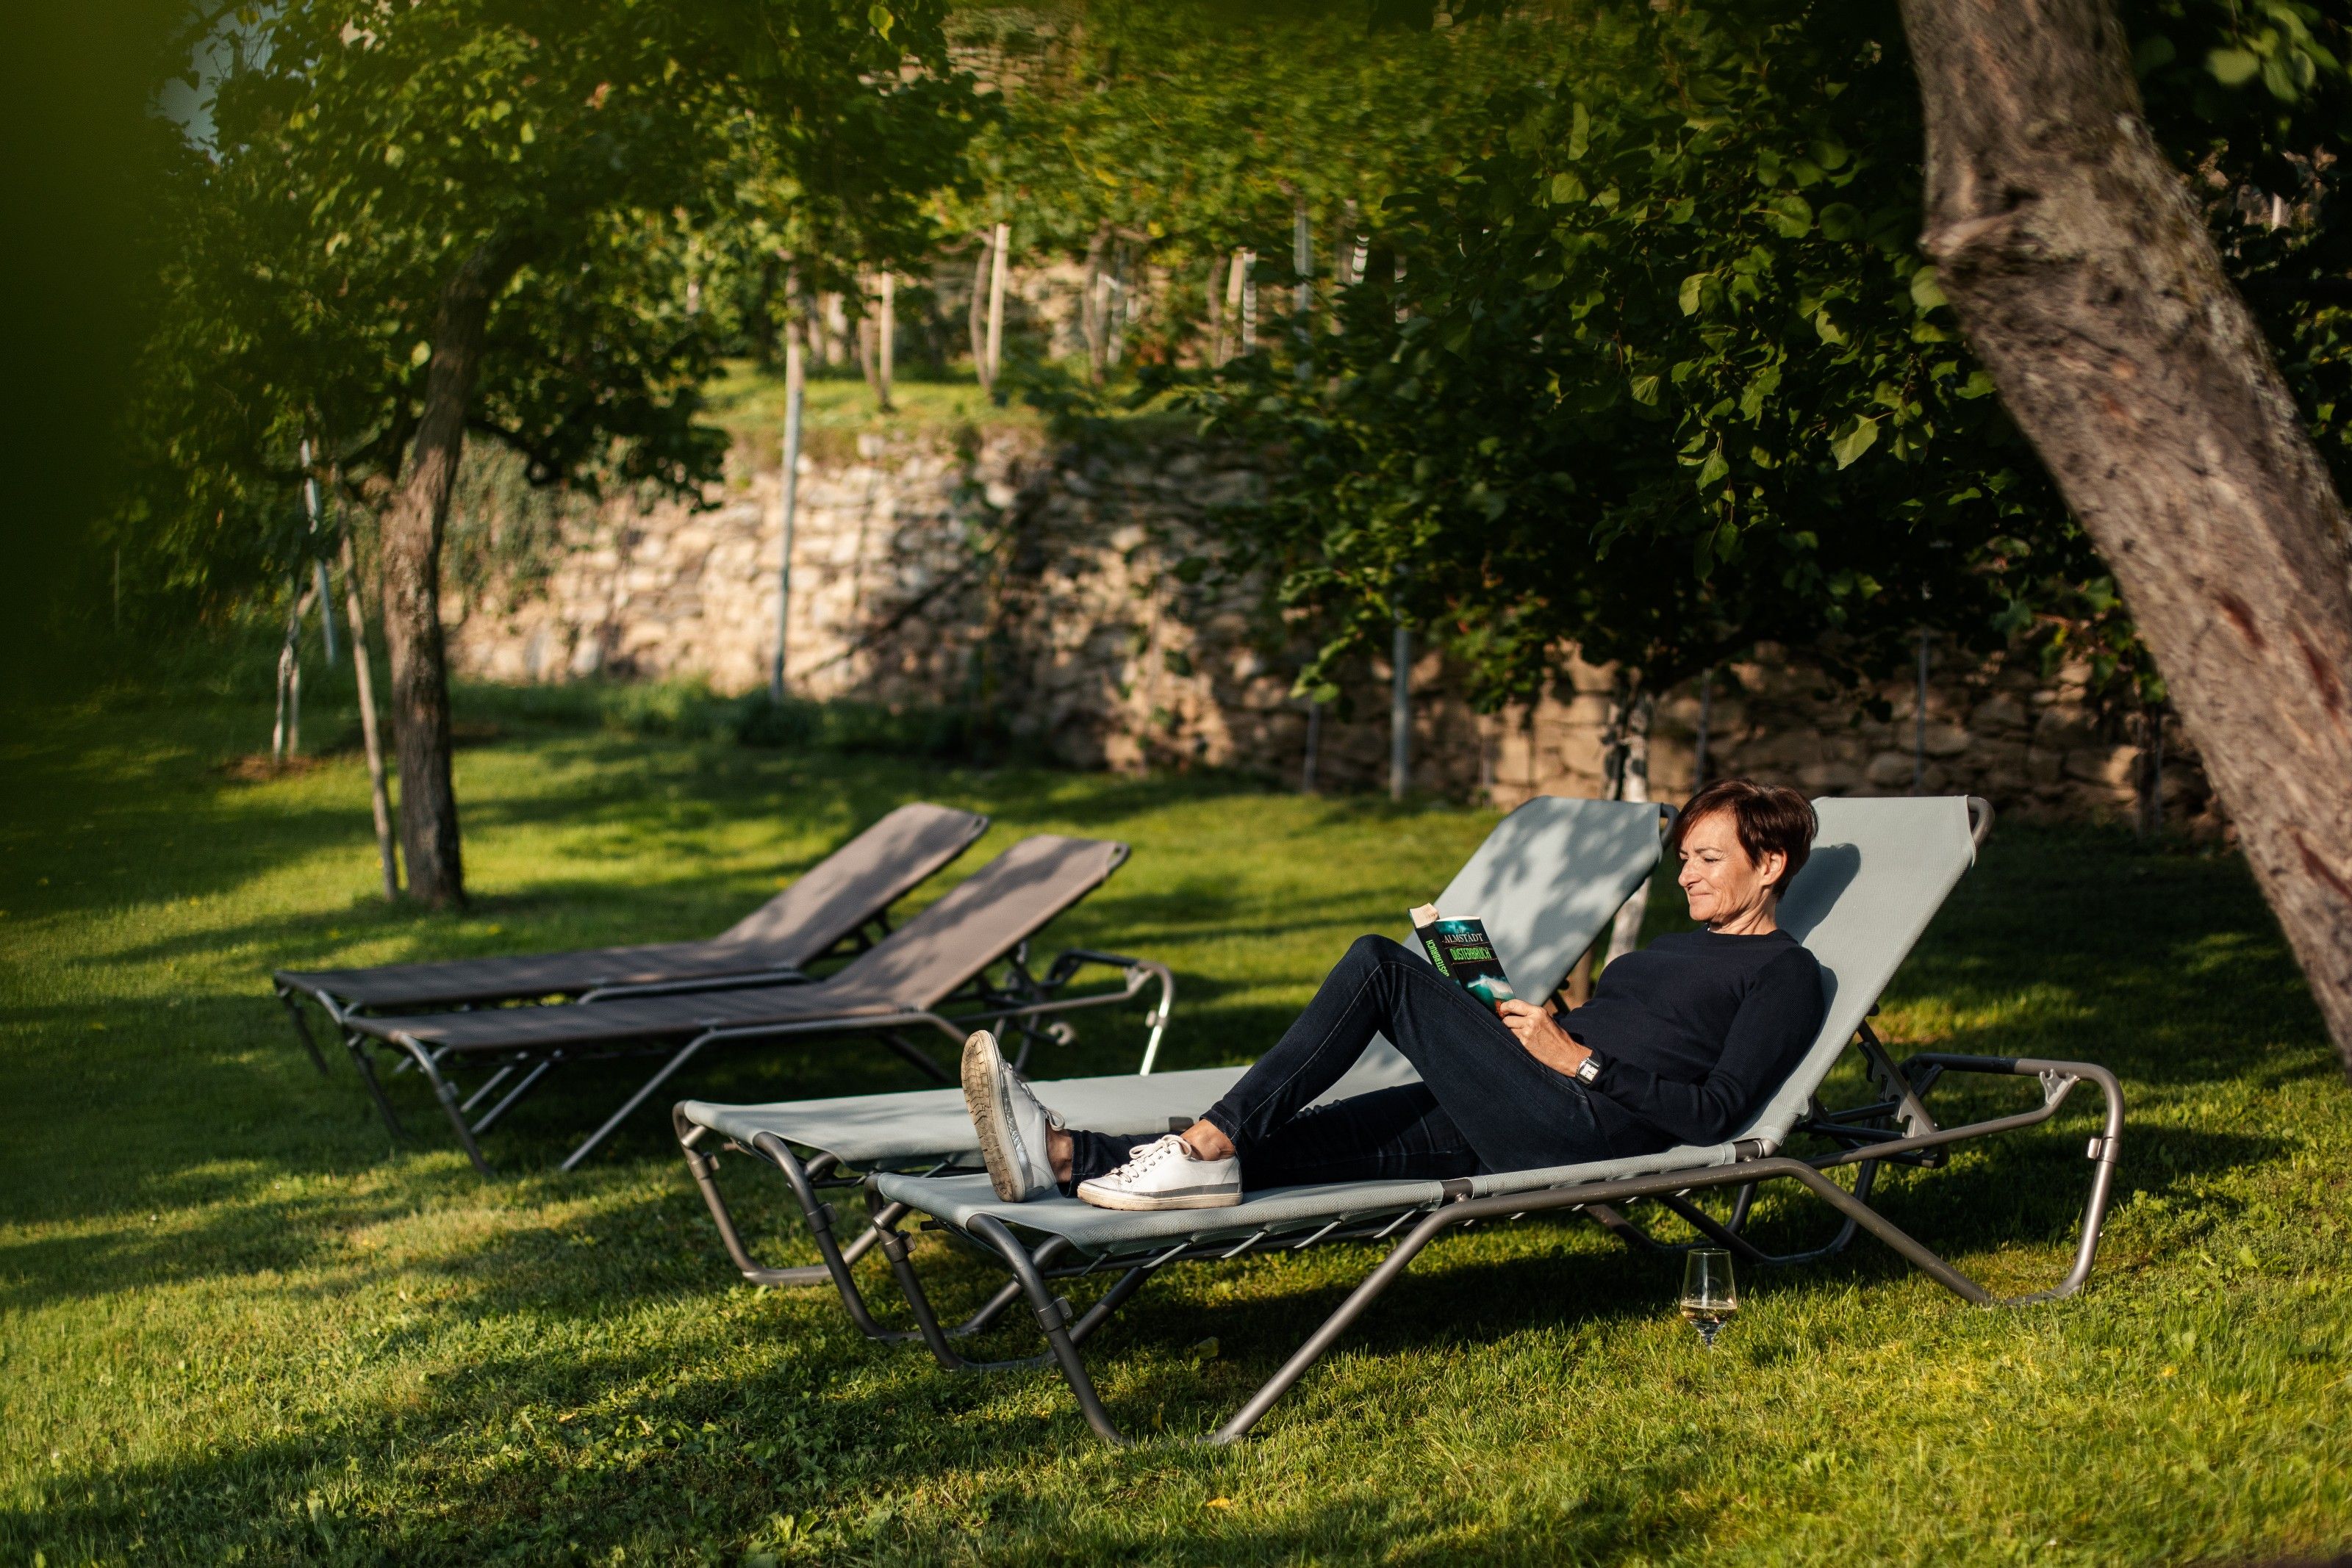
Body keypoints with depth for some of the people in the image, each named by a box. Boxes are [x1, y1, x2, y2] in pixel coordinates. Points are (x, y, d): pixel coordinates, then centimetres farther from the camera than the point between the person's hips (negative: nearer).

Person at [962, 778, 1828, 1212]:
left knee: (1381, 965, -20)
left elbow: (1716, 1113, -8)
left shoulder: (1785, 974, 7)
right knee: (1296, 1139, -11)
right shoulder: (1672, 949, 35)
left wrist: (1578, 1060, -8)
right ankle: (1063, 1154, -25)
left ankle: (1211, 1144, -26)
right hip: (1503, 1127, 8)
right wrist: (1525, 1021, 12)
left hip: (1579, 1125, -8)